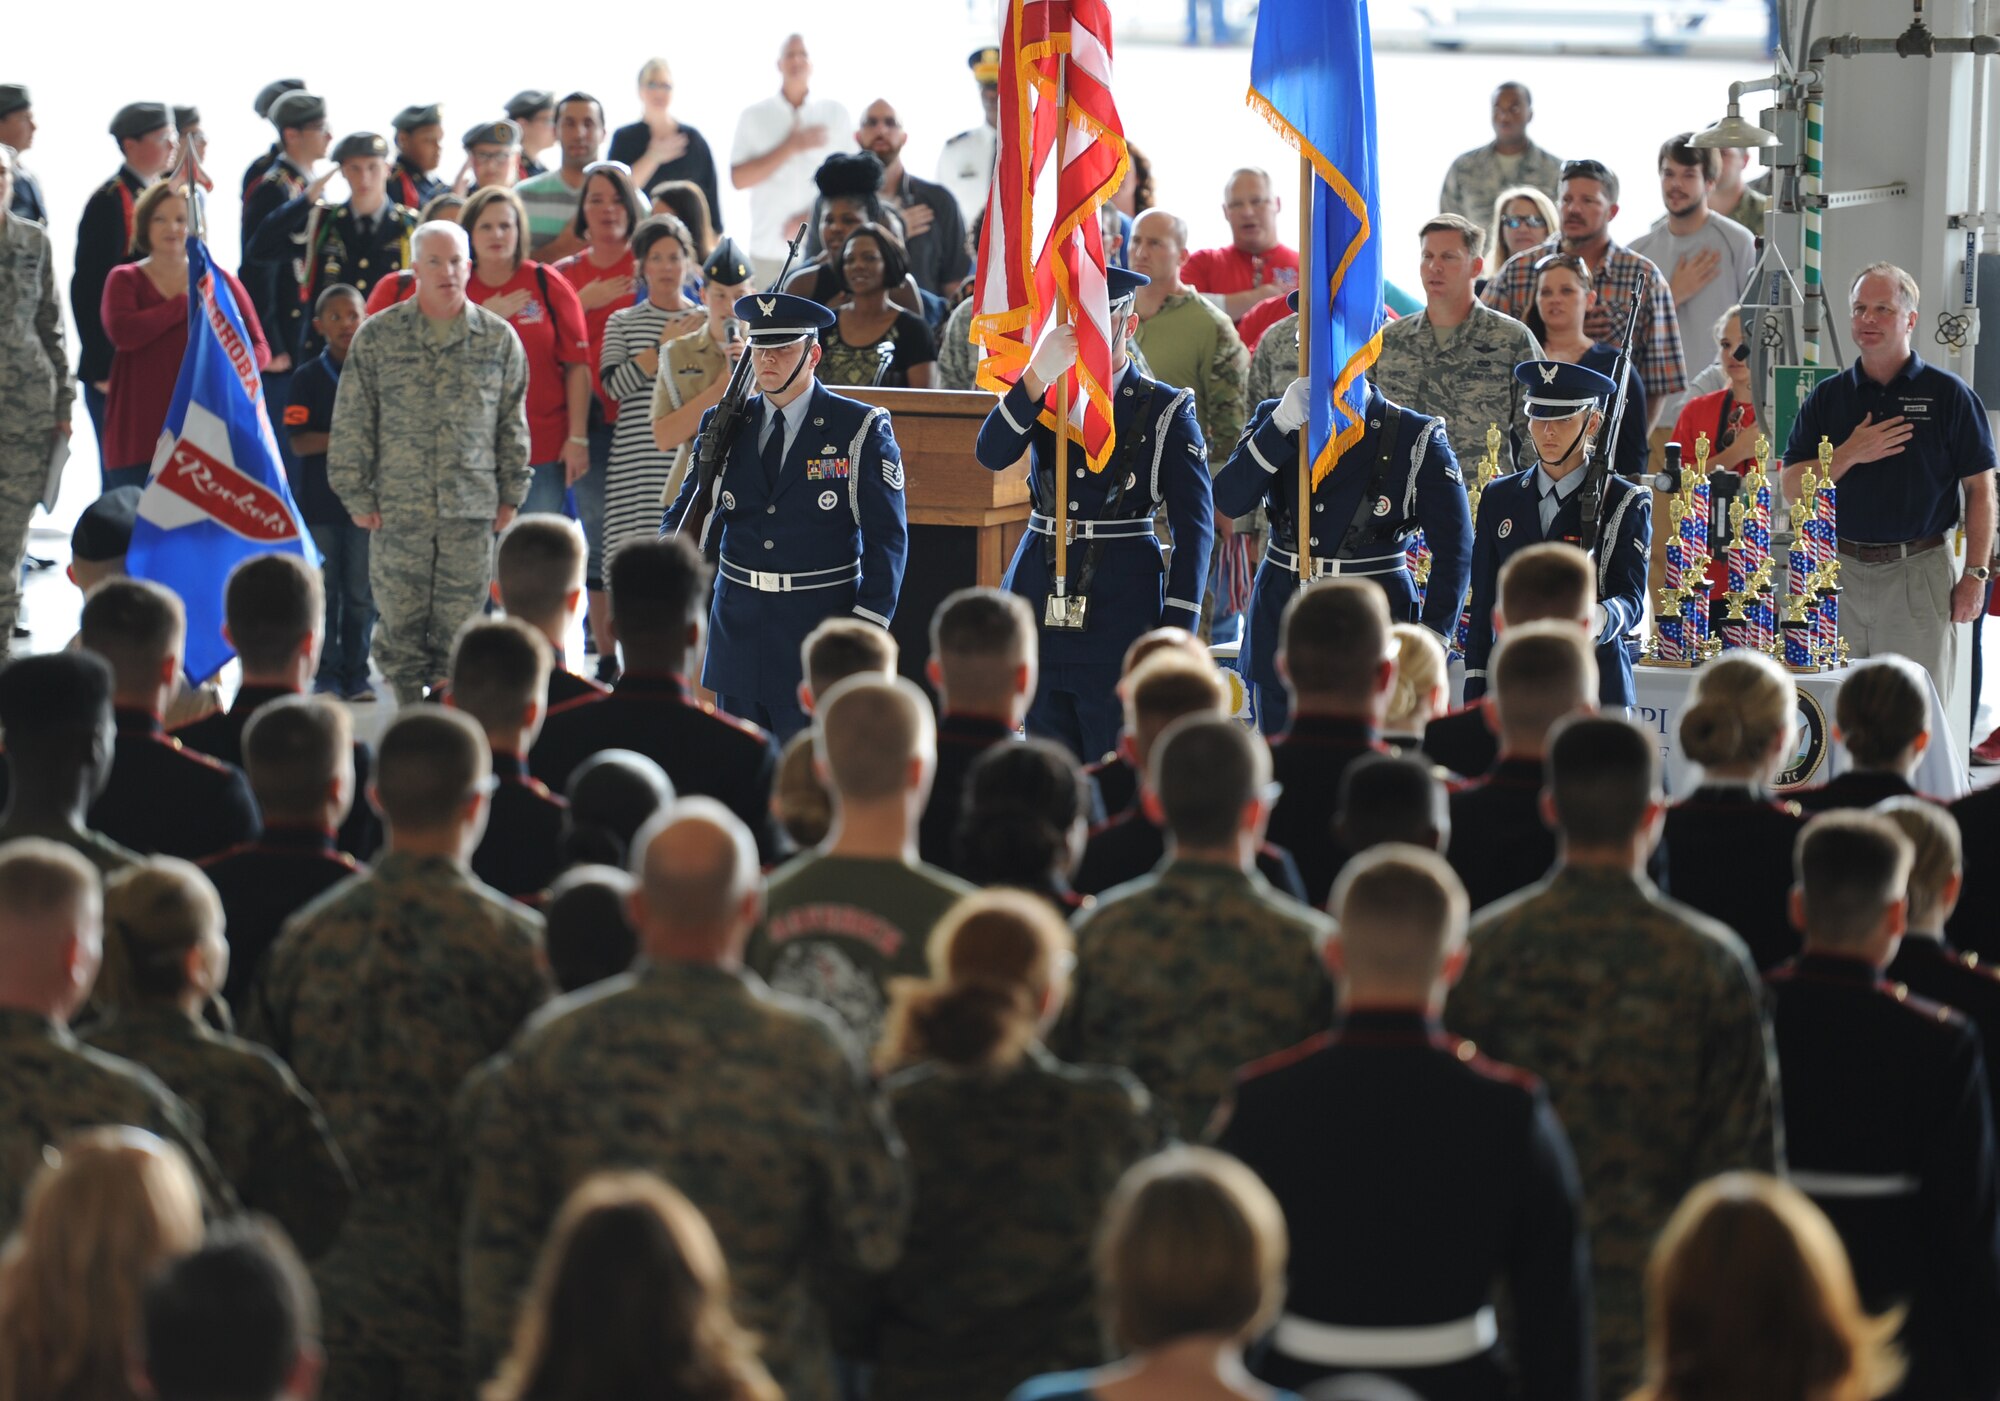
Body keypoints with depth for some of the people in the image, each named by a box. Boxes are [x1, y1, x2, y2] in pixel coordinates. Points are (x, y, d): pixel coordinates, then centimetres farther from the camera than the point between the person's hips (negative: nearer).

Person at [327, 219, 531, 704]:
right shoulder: (378, 336, 3)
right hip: (398, 508, -1)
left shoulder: (499, 339, 7)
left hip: (471, 509, 1)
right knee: (401, 627, 1)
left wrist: (510, 495, 9)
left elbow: (513, 424, 13)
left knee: (458, 629, 2)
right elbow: (352, 423, 4)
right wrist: (357, 495, 0)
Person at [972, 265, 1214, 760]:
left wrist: (1176, 631, -10)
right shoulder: (1042, 395, 9)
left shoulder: (1165, 410, -1)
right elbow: (991, 455, -10)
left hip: (1122, 613, -4)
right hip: (1041, 603, 4)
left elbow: (1194, 526, -3)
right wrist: (1039, 373, -23)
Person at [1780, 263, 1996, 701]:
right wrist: (1849, 455, -9)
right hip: (1841, 572, 3)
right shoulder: (1827, 397, 12)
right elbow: (1792, 488, 7)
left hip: (1920, 574, -3)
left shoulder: (1948, 394, 3)